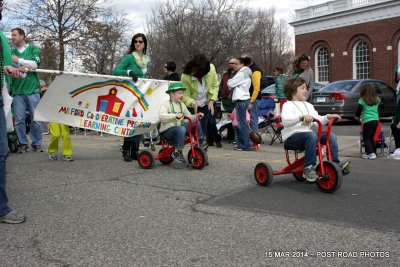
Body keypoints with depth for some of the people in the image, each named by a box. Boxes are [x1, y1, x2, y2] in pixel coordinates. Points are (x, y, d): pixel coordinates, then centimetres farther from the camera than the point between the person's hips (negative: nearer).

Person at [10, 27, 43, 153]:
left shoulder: (33, 49, 8)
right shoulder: (11, 52, 15)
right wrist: (23, 67, -9)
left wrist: (18, 60, -4)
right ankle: (22, 144, 9)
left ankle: (37, 144, 8)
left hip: (32, 89, -2)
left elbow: (35, 64, -5)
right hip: (17, 90, 2)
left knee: (35, 119, 0)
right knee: (19, 120, 0)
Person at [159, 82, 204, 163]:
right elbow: (162, 117, -23)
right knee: (181, 129, -38)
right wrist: (175, 115, -34)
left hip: (180, 127, 6)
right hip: (168, 130, -6)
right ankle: (177, 152, -29)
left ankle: (200, 143, 1)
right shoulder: (165, 104, -5)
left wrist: (196, 116, -3)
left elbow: (189, 117, 17)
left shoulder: (182, 105, 16)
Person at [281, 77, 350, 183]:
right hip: (292, 137, -7)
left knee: (330, 135, -8)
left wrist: (327, 117, 0)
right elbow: (285, 121, -23)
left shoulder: (308, 105, 23)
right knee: (312, 135, -35)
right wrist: (302, 117, -36)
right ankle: (309, 168, -32)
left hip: (307, 133, 8)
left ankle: (335, 164, -7)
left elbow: (318, 120, 19)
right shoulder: (288, 105, -4)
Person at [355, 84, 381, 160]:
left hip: (367, 121, -6)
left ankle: (371, 153, -8)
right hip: (376, 120, 6)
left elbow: (359, 110, -6)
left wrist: (357, 116, 12)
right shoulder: (376, 100, 10)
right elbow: (377, 110, 17)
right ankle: (373, 152, 22)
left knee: (366, 138, 2)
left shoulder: (362, 100, -6)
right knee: (371, 138, 17)